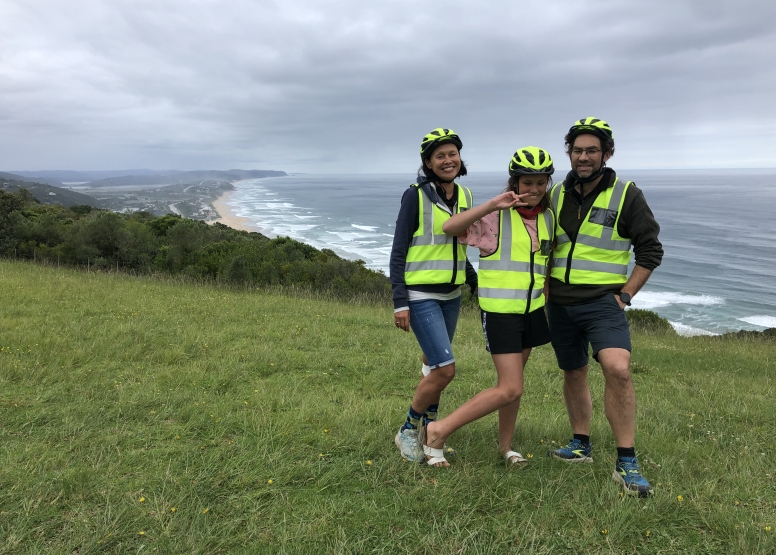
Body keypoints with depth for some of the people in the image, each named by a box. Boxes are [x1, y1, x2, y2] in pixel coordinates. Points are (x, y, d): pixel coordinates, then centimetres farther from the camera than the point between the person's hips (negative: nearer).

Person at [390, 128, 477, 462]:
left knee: (434, 366, 15)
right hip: (421, 296, -6)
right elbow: (398, 251, -10)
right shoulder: (416, 196, -11)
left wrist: (476, 282, 14)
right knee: (446, 369, -11)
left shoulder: (464, 196, 8)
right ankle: (407, 431, 10)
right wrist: (400, 302, -15)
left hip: (451, 295, 6)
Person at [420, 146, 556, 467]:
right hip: (500, 310, -6)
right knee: (510, 389, -9)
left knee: (513, 382, 14)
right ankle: (437, 432, 1)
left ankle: (505, 446, 31)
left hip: (533, 309, 7)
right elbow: (449, 228, -24)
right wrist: (493, 205, -30)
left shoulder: (548, 216, 8)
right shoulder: (497, 216, -11)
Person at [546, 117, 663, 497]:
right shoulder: (556, 194, 7)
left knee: (617, 368, -23)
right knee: (573, 373, 14)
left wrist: (625, 295, -8)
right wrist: (545, 289, 7)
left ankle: (626, 464, -12)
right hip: (560, 302, 5)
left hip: (603, 301, -4)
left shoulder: (626, 195, -4)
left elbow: (650, 249, -1)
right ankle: (581, 445, 32)